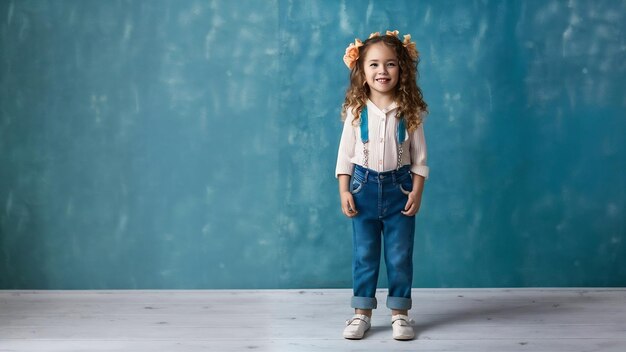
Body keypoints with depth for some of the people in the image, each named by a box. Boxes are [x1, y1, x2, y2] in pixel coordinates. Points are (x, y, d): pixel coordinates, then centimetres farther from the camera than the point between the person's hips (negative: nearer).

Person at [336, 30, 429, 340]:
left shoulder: (409, 111, -5)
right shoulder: (356, 110, -5)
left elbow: (419, 156, -1)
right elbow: (345, 153, -1)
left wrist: (416, 192, -7)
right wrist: (344, 191, -6)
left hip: (398, 187, 0)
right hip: (364, 186, 1)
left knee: (400, 255, 6)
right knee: (364, 254, 8)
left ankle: (399, 313, 18)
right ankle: (362, 313, 18)